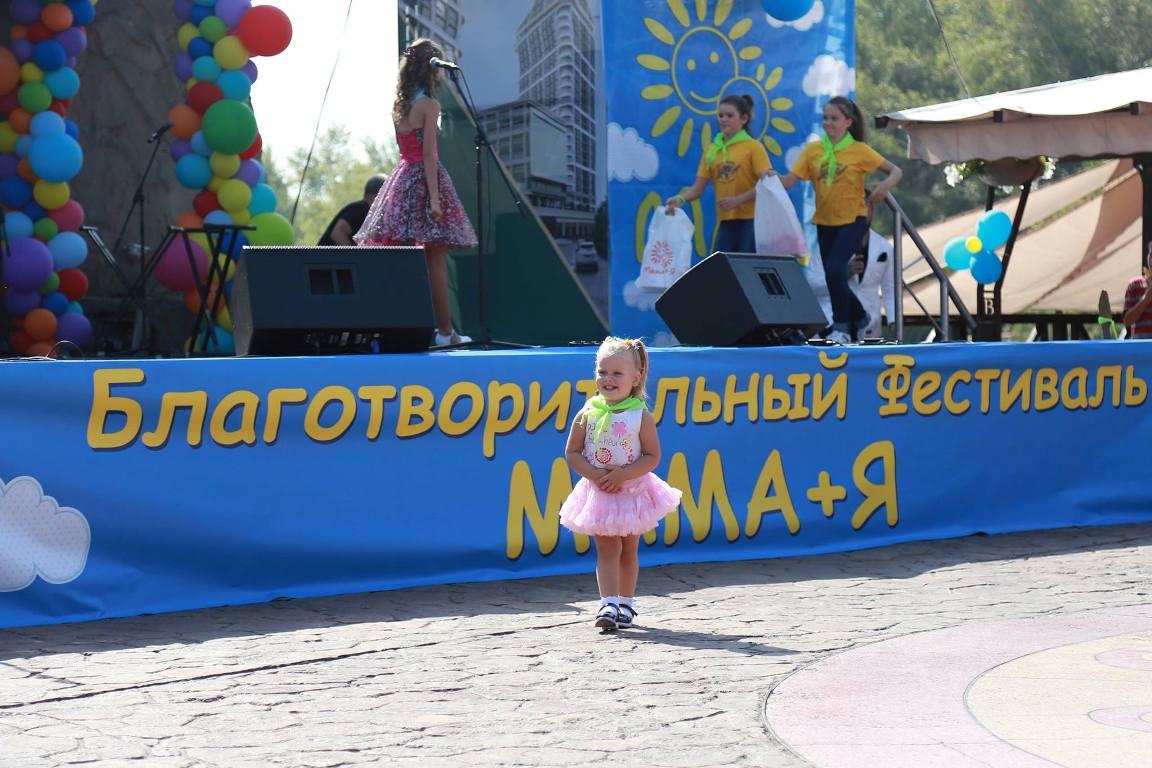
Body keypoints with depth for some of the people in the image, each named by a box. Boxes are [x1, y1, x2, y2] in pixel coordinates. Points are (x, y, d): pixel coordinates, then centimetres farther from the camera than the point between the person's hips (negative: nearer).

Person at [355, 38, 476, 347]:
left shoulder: (399, 105, 11)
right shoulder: (429, 104, -10)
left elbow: (408, 147, 11)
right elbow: (429, 154, -15)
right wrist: (434, 198, -17)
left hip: (402, 177, 7)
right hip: (423, 179, -7)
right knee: (435, 261, -3)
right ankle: (445, 331, 0)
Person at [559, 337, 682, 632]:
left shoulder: (641, 416, -10)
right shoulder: (587, 415, -5)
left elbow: (652, 456, -10)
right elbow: (572, 453, -2)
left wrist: (623, 475, -21)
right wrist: (595, 474, -17)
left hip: (632, 491, 0)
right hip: (599, 493, 0)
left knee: (628, 549, 11)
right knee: (607, 549, -5)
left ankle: (625, 603, 23)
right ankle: (609, 604, -10)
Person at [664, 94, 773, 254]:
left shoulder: (754, 147, -2)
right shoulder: (711, 150, 10)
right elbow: (697, 189, 8)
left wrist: (737, 200, -20)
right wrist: (681, 198, -13)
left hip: (750, 220, -4)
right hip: (725, 222, 5)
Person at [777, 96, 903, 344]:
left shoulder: (859, 150, -7)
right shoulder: (813, 149, 0)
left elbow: (895, 172, -2)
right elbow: (789, 181, -8)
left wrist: (881, 190, -17)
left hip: (852, 220, -4)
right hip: (825, 221, 4)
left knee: (835, 270, -19)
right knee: (834, 275, 11)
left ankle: (842, 327, -7)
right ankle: (860, 318, 35)